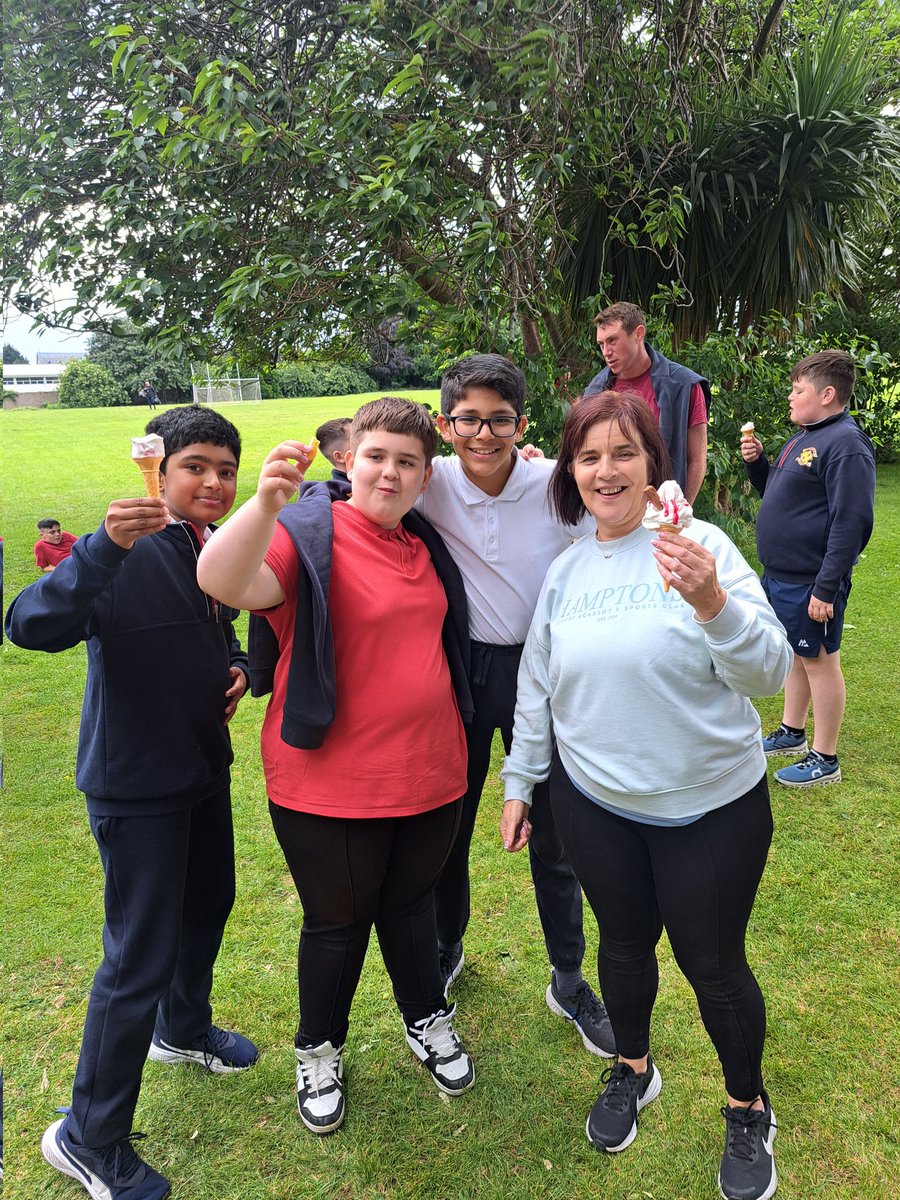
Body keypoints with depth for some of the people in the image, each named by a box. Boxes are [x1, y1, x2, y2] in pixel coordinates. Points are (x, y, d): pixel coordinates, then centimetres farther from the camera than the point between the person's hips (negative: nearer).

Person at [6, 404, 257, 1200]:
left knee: (208, 906, 24)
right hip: (135, 783, -8)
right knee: (141, 956, -1)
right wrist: (105, 545, -50)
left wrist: (239, 668, -3)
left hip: (204, 767, 8)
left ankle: (184, 1030, 53)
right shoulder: (127, 553, -22)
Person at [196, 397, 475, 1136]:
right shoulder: (308, 534, -16)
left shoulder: (425, 543, 5)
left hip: (430, 774, 5)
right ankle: (319, 1051, 41)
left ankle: (427, 1020, 49)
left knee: (410, 906, 25)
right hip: (332, 787, -5)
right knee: (338, 923, 15)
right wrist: (267, 501, -52)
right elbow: (222, 582, -35)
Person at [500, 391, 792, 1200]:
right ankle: (633, 1069, 47)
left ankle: (749, 1109, 38)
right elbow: (537, 685, 9)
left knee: (713, 962, 10)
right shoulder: (566, 570, 0)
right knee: (625, 941, 19)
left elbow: (771, 672, -20)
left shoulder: (701, 545, -13)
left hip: (711, 809, -3)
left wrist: (712, 601, -38)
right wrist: (520, 782, 12)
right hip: (595, 802, 3)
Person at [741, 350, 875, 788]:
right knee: (794, 655, 21)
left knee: (819, 662, 2)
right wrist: (756, 463, 5)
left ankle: (825, 759, 15)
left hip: (810, 583, -9)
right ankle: (791, 732, 37)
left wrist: (826, 588, -25)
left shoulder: (845, 445, -19)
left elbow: (852, 523, -24)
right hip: (779, 575, 9)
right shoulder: (804, 437, 12)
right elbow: (775, 493, 24)